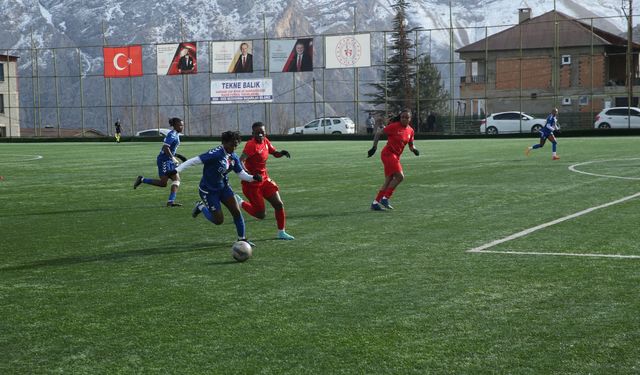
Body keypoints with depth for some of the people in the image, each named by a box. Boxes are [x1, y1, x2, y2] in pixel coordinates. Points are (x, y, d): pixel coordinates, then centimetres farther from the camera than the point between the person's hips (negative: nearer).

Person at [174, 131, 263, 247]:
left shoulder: (233, 157, -3)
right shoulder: (216, 154, -27)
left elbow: (241, 174, 4)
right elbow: (195, 161, -30)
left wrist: (253, 177, -16)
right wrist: (177, 170, -37)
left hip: (223, 187, 7)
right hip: (208, 191, -7)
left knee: (236, 211, -6)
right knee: (219, 220, -2)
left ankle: (242, 239, 11)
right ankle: (201, 207, 26)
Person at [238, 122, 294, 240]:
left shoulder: (265, 141, 2)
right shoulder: (251, 145, -22)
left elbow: (274, 153, 17)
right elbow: (240, 162, -32)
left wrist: (282, 153, -6)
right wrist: (250, 176, -44)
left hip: (265, 179, 8)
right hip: (252, 183, -8)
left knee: (279, 204, 5)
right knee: (260, 215, -3)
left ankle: (281, 233, 20)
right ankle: (240, 202, 21)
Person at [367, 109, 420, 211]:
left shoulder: (410, 131, 7)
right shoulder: (394, 126, -12)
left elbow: (411, 145, 18)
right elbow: (378, 133, -6)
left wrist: (414, 149, -4)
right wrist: (374, 147, -10)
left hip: (396, 156, 8)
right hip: (388, 153, -8)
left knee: (389, 181, 9)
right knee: (400, 176, -17)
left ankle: (375, 203, 17)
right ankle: (385, 198, -8)